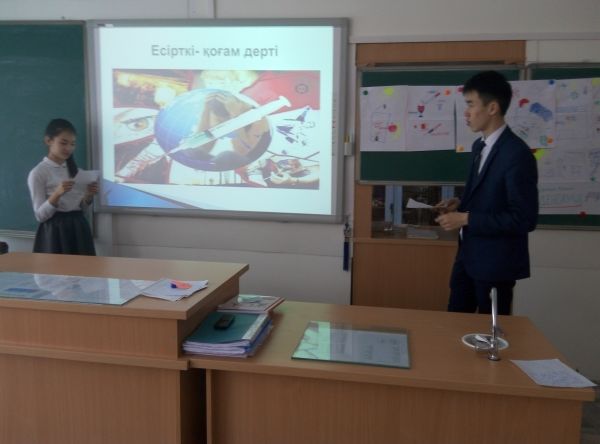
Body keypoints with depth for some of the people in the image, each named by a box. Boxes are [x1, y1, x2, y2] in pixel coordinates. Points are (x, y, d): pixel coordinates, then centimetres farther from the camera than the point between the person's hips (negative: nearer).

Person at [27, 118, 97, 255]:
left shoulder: (74, 169, 11)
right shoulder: (38, 173, -7)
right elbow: (40, 215, -10)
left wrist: (88, 195, -7)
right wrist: (57, 194, -24)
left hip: (78, 229, 5)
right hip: (55, 232, -5)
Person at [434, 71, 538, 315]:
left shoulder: (517, 154, -20)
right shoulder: (479, 146, 8)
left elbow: (524, 219, -23)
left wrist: (466, 219, -23)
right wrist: (461, 204, 0)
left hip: (495, 262, -8)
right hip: (468, 255, 8)